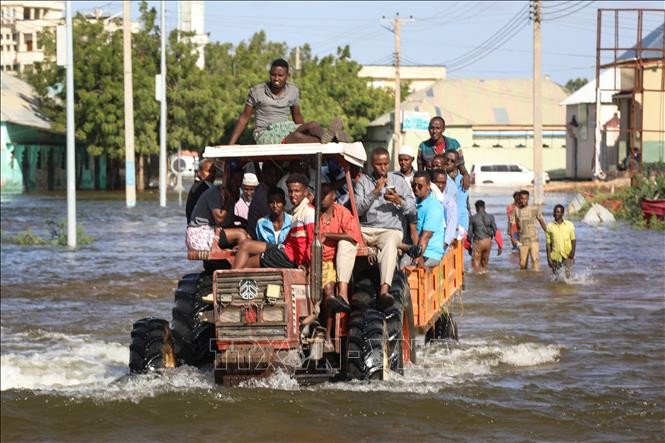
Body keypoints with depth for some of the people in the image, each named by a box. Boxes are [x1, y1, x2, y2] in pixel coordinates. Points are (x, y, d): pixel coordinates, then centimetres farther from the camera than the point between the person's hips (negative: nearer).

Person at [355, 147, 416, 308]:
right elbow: (357, 209, 1)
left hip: (390, 230, -1)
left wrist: (399, 201, -10)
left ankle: (384, 291, -56)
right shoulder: (363, 181, 13)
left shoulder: (398, 181, 15)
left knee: (390, 244, -38)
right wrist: (374, 192, -9)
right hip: (365, 229, 1)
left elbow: (412, 207, 10)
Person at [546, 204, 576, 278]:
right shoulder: (550, 226, 5)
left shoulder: (569, 225, 4)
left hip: (567, 256, -1)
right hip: (555, 257, 1)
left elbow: (573, 240, 7)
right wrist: (548, 258, -2)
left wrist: (572, 251, -10)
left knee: (568, 276, -13)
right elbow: (548, 244, 5)